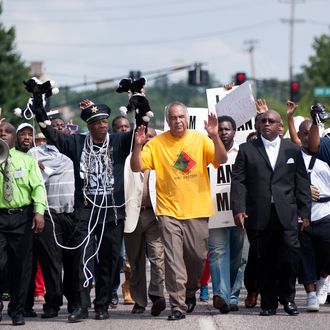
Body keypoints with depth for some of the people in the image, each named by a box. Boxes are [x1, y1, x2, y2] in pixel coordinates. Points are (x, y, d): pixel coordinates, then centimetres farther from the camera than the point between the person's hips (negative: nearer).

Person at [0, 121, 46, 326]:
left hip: (22, 217, 1)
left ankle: (17, 311, 18)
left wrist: (39, 211, -14)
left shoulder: (27, 160, 8)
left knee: (21, 265, 5)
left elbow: (38, 186, -1)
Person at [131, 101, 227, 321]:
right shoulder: (156, 144, 1)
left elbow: (221, 160, -8)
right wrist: (138, 146, -21)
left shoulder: (200, 140, 2)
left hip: (197, 211, 1)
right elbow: (137, 168, -4)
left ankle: (190, 292, 35)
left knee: (198, 257, 9)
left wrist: (215, 137, -23)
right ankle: (178, 305, -4)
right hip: (169, 211, -1)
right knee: (173, 260, -7)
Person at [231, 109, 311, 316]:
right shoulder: (247, 150, 9)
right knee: (264, 261, 1)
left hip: (286, 214, 0)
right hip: (259, 215, 0)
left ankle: (288, 298, 8)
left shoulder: (293, 150, 12)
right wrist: (238, 209, -9)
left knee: (290, 255, -10)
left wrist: (305, 212, 5)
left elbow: (302, 183, 11)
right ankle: (269, 303, 10)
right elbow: (238, 181, 3)